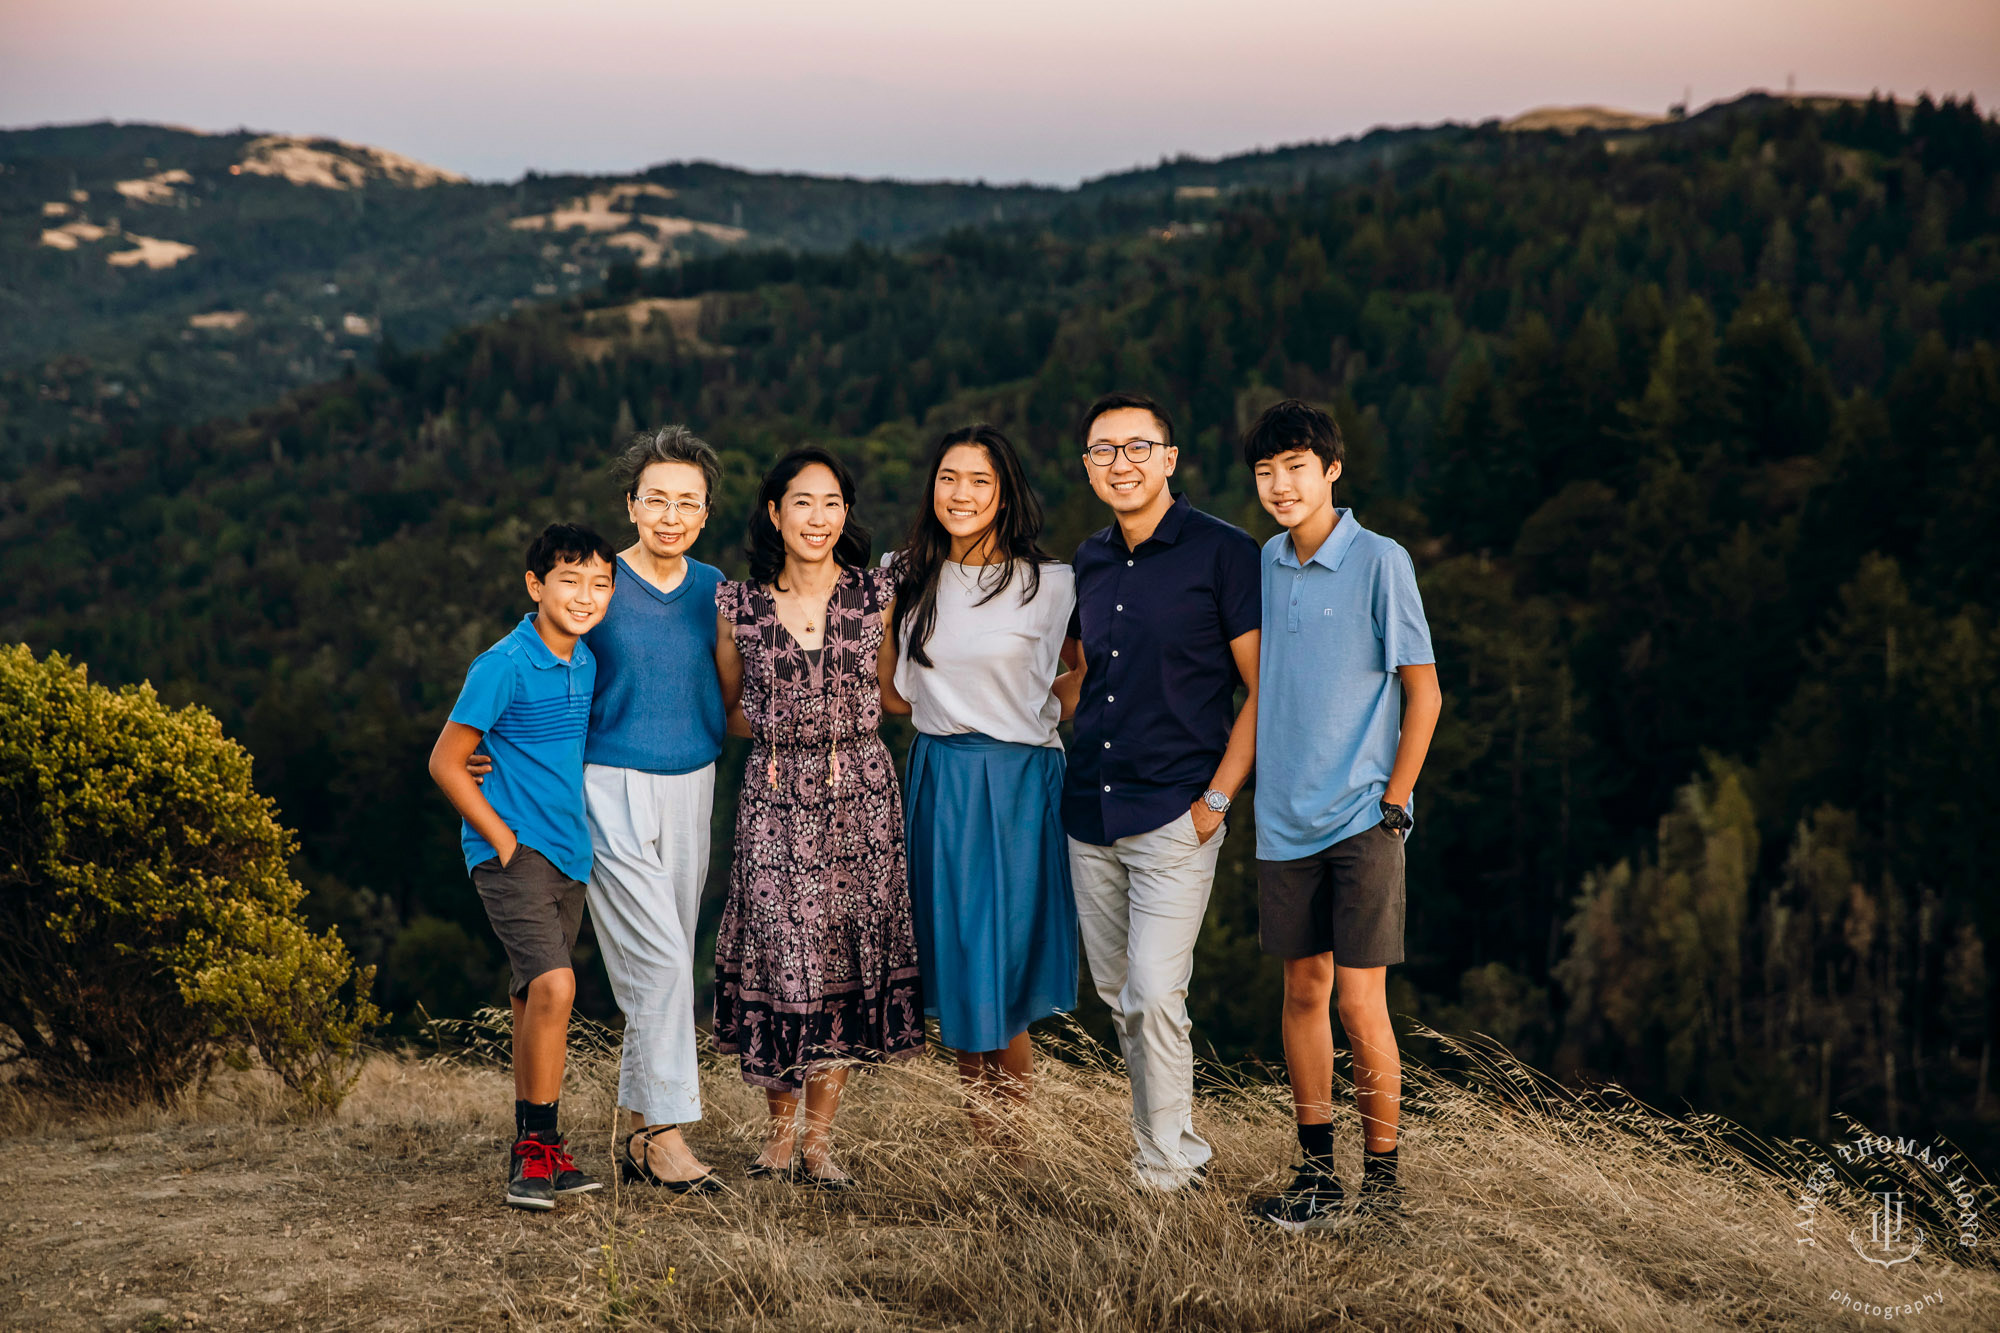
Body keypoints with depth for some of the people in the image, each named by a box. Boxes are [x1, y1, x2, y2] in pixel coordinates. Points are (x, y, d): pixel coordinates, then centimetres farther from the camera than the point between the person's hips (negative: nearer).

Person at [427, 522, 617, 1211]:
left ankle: (534, 1151, 19)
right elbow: (445, 762, -11)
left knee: (536, 1000, 13)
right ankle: (538, 1147, -11)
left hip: (568, 853, 7)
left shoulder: (587, 662, 8)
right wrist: (503, 838, -12)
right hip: (512, 852, -7)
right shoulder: (504, 667, -14)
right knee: (553, 984, -21)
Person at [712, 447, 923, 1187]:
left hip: (860, 792, 1)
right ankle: (778, 1127, 15)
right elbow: (726, 713, 13)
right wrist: (784, 729, 2)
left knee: (845, 955, -1)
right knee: (779, 953, -3)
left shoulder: (876, 595, 4)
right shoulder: (738, 605, 3)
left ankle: (818, 1139, 8)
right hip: (773, 795, 0)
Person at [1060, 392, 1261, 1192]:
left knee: (1153, 995, -12)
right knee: (1118, 997, 10)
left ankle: (1168, 1171, 0)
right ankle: (1181, 1147, 23)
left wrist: (1218, 799, -12)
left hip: (1176, 815, -6)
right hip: (1089, 814, 7)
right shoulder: (1089, 563, 12)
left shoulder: (1223, 554, -6)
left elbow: (1265, 688, -7)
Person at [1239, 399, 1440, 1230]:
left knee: (1359, 1001, -5)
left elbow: (1423, 690, -6)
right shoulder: (1266, 563, 8)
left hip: (1362, 819, -5)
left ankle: (1381, 1180, 7)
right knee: (1303, 990, 10)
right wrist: (1260, 791, 13)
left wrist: (1392, 805, -9)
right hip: (1285, 821, 5)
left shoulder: (1379, 562, -8)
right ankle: (1315, 1168, 20)